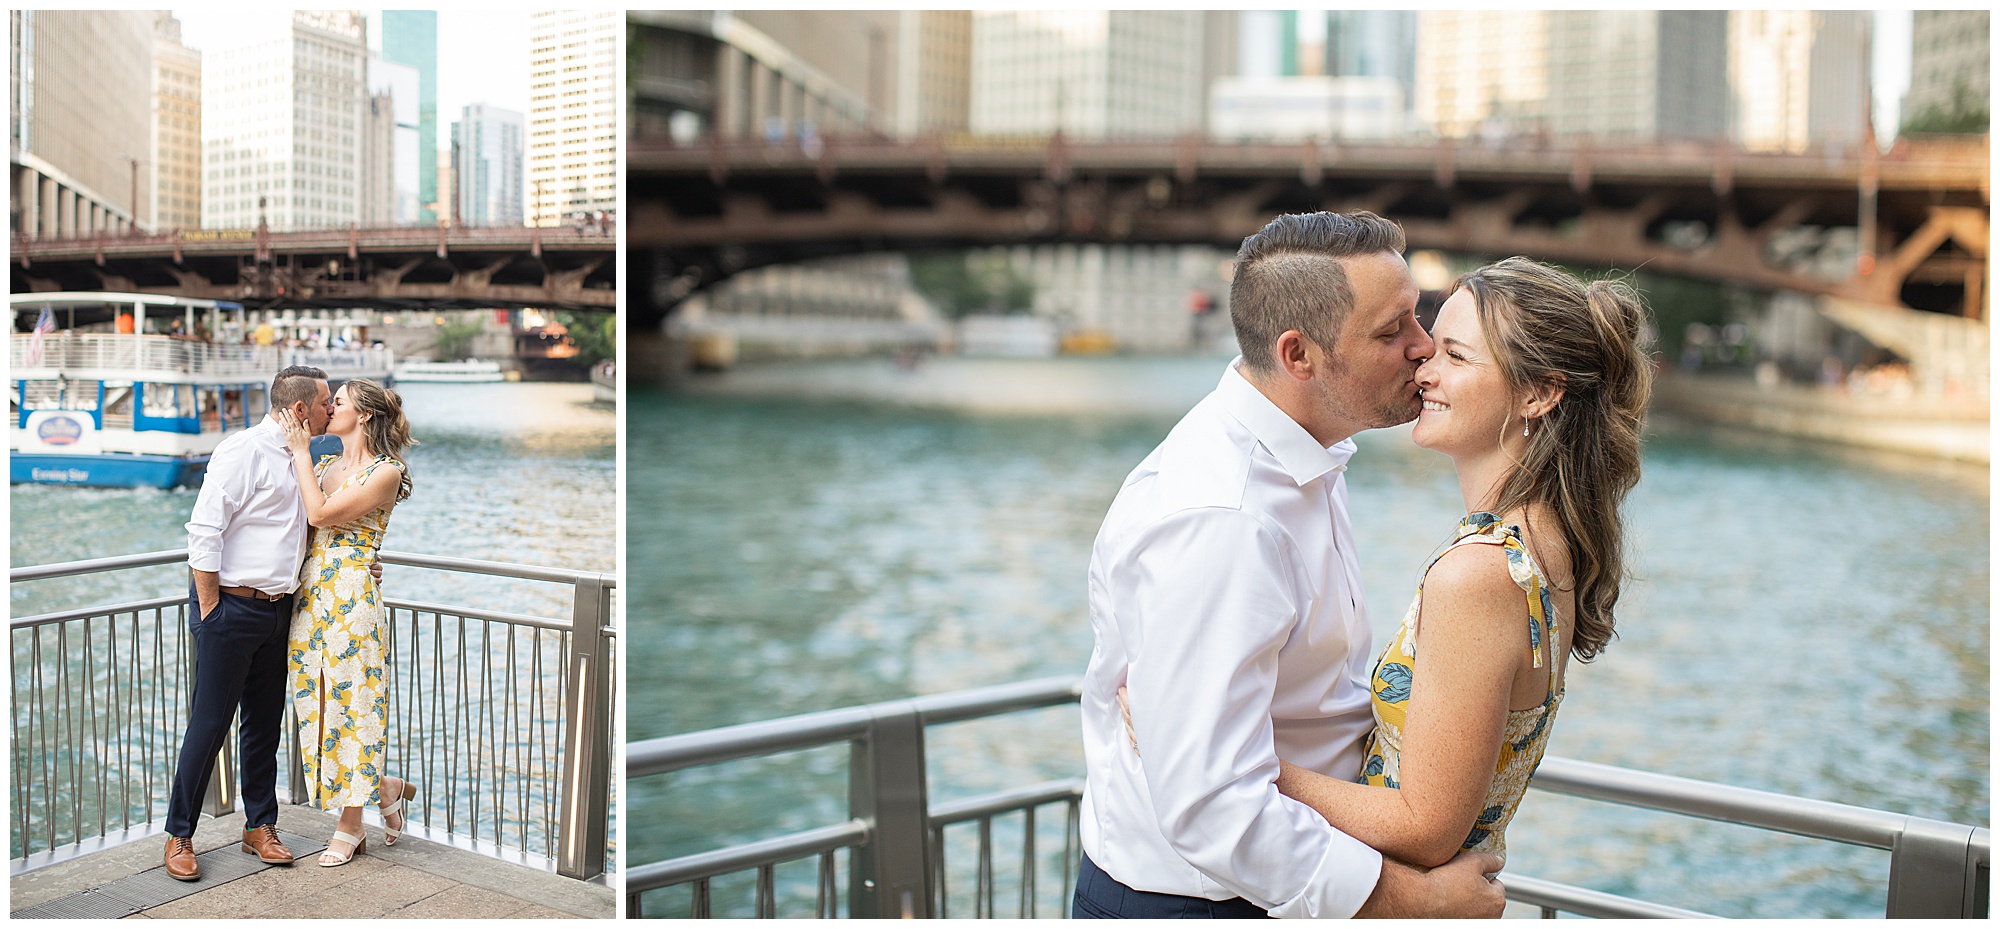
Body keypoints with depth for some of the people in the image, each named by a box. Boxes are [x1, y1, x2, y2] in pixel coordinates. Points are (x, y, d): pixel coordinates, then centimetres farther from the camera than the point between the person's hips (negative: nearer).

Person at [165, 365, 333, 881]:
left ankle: (260, 825, 23)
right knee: (210, 722, -2)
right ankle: (179, 835, 9)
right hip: (231, 607, -8)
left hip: (276, 609, 8)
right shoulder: (244, 451, -12)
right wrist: (210, 611, -15)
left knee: (265, 721, 13)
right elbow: (204, 532, -16)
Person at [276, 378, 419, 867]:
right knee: (316, 701, 8)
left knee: (348, 702, -1)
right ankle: (385, 787, 25)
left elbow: (320, 514, -17)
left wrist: (301, 452, -12)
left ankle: (350, 826, 12)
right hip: (309, 593, 8)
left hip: (352, 597, -7)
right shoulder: (324, 464, 13)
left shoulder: (385, 473, -9)